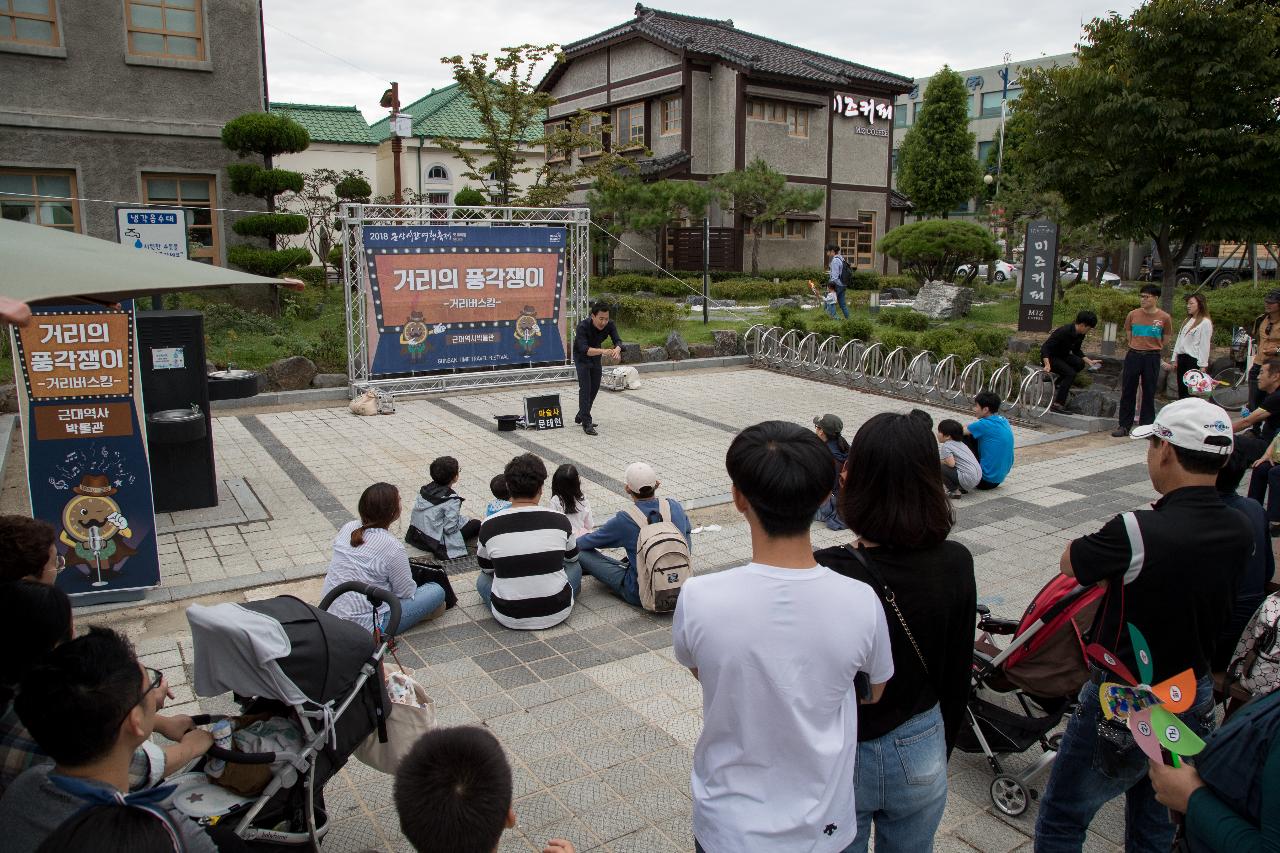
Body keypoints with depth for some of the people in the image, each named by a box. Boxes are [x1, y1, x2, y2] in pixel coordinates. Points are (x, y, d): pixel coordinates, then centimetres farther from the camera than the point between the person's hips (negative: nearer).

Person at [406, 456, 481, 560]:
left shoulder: (425, 489, 1)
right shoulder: (452, 500, -20)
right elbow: (450, 528, -22)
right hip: (435, 543, -8)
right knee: (476, 524, 3)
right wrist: (465, 519, -1)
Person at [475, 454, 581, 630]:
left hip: (509, 618, 0)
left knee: (482, 578, 27)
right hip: (557, 613, 0)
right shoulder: (559, 520, -8)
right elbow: (572, 557, 13)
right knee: (575, 567, 27)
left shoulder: (489, 526, -10)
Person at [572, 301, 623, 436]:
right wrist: (603, 351, -61)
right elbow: (584, 349, -45)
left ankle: (581, 416, 28)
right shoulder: (583, 327, -35)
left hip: (596, 356, 6)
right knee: (585, 388, -15)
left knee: (594, 388, 11)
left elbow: (617, 340, -29)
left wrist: (617, 349, -53)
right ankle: (586, 423, -14)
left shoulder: (609, 325, -20)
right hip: (581, 357, -6)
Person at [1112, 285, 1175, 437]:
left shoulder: (1164, 318, -4)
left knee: (1149, 393, 4)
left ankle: (1146, 426, 12)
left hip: (1152, 358, -2)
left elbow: (1164, 340, 8)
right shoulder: (1133, 314, 0)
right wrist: (1136, 348, 12)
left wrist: (1153, 350, 11)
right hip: (1133, 356, 2)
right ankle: (1124, 426, 9)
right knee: (1127, 392, 3)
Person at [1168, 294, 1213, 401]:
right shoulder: (1187, 321, 17)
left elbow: (1204, 346, -11)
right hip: (1181, 359, 8)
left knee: (1191, 394, -5)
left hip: (1193, 360, -8)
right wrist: (1175, 360, 13)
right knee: (1181, 393, 10)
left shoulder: (1205, 322, -7)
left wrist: (1202, 366, -15)